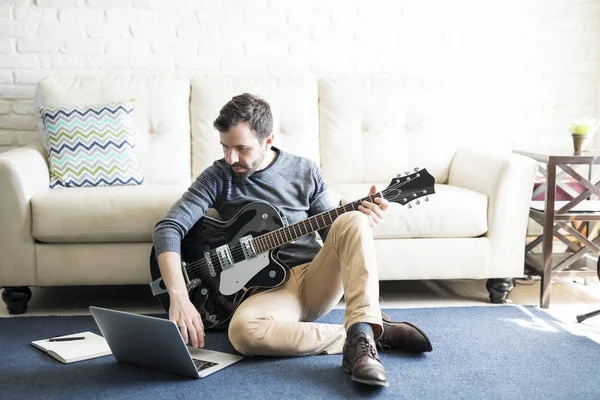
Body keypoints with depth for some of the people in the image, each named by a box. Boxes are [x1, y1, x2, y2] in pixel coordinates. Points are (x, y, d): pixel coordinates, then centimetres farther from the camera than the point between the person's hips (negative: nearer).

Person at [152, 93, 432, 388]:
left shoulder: (305, 172, 7)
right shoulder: (218, 177, 0)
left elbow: (333, 233, 11)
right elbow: (168, 228, -11)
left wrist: (363, 222, -14)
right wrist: (179, 297, -26)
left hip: (316, 278, 2)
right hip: (268, 287, -1)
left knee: (351, 221, -25)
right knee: (243, 331, -37)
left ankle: (362, 337, -35)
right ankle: (376, 331, -26)